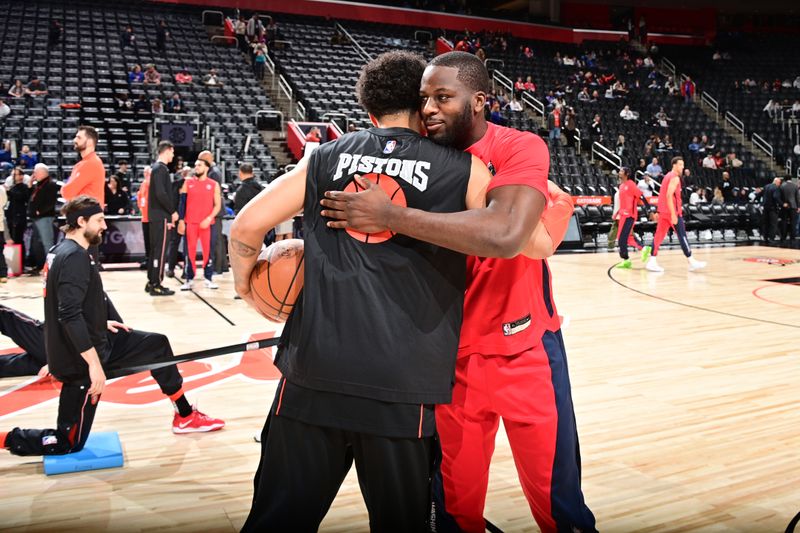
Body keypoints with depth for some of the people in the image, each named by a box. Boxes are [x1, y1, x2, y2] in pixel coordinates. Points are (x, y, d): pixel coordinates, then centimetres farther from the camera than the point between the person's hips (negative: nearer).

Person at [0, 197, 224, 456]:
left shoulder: (63, 250, 8)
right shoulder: (75, 257, -23)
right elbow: (70, 316, -31)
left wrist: (102, 322, 22)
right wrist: (94, 363, -30)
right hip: (80, 359, -10)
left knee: (158, 345, 13)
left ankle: (185, 417, 20)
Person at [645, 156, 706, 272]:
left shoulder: (668, 176, 18)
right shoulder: (675, 177, -12)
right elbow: (669, 196, -22)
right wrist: (673, 214, -25)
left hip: (663, 211, 9)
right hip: (672, 211, -9)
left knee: (659, 235, 5)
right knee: (682, 236, -4)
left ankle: (651, 262, 2)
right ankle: (692, 263, -1)